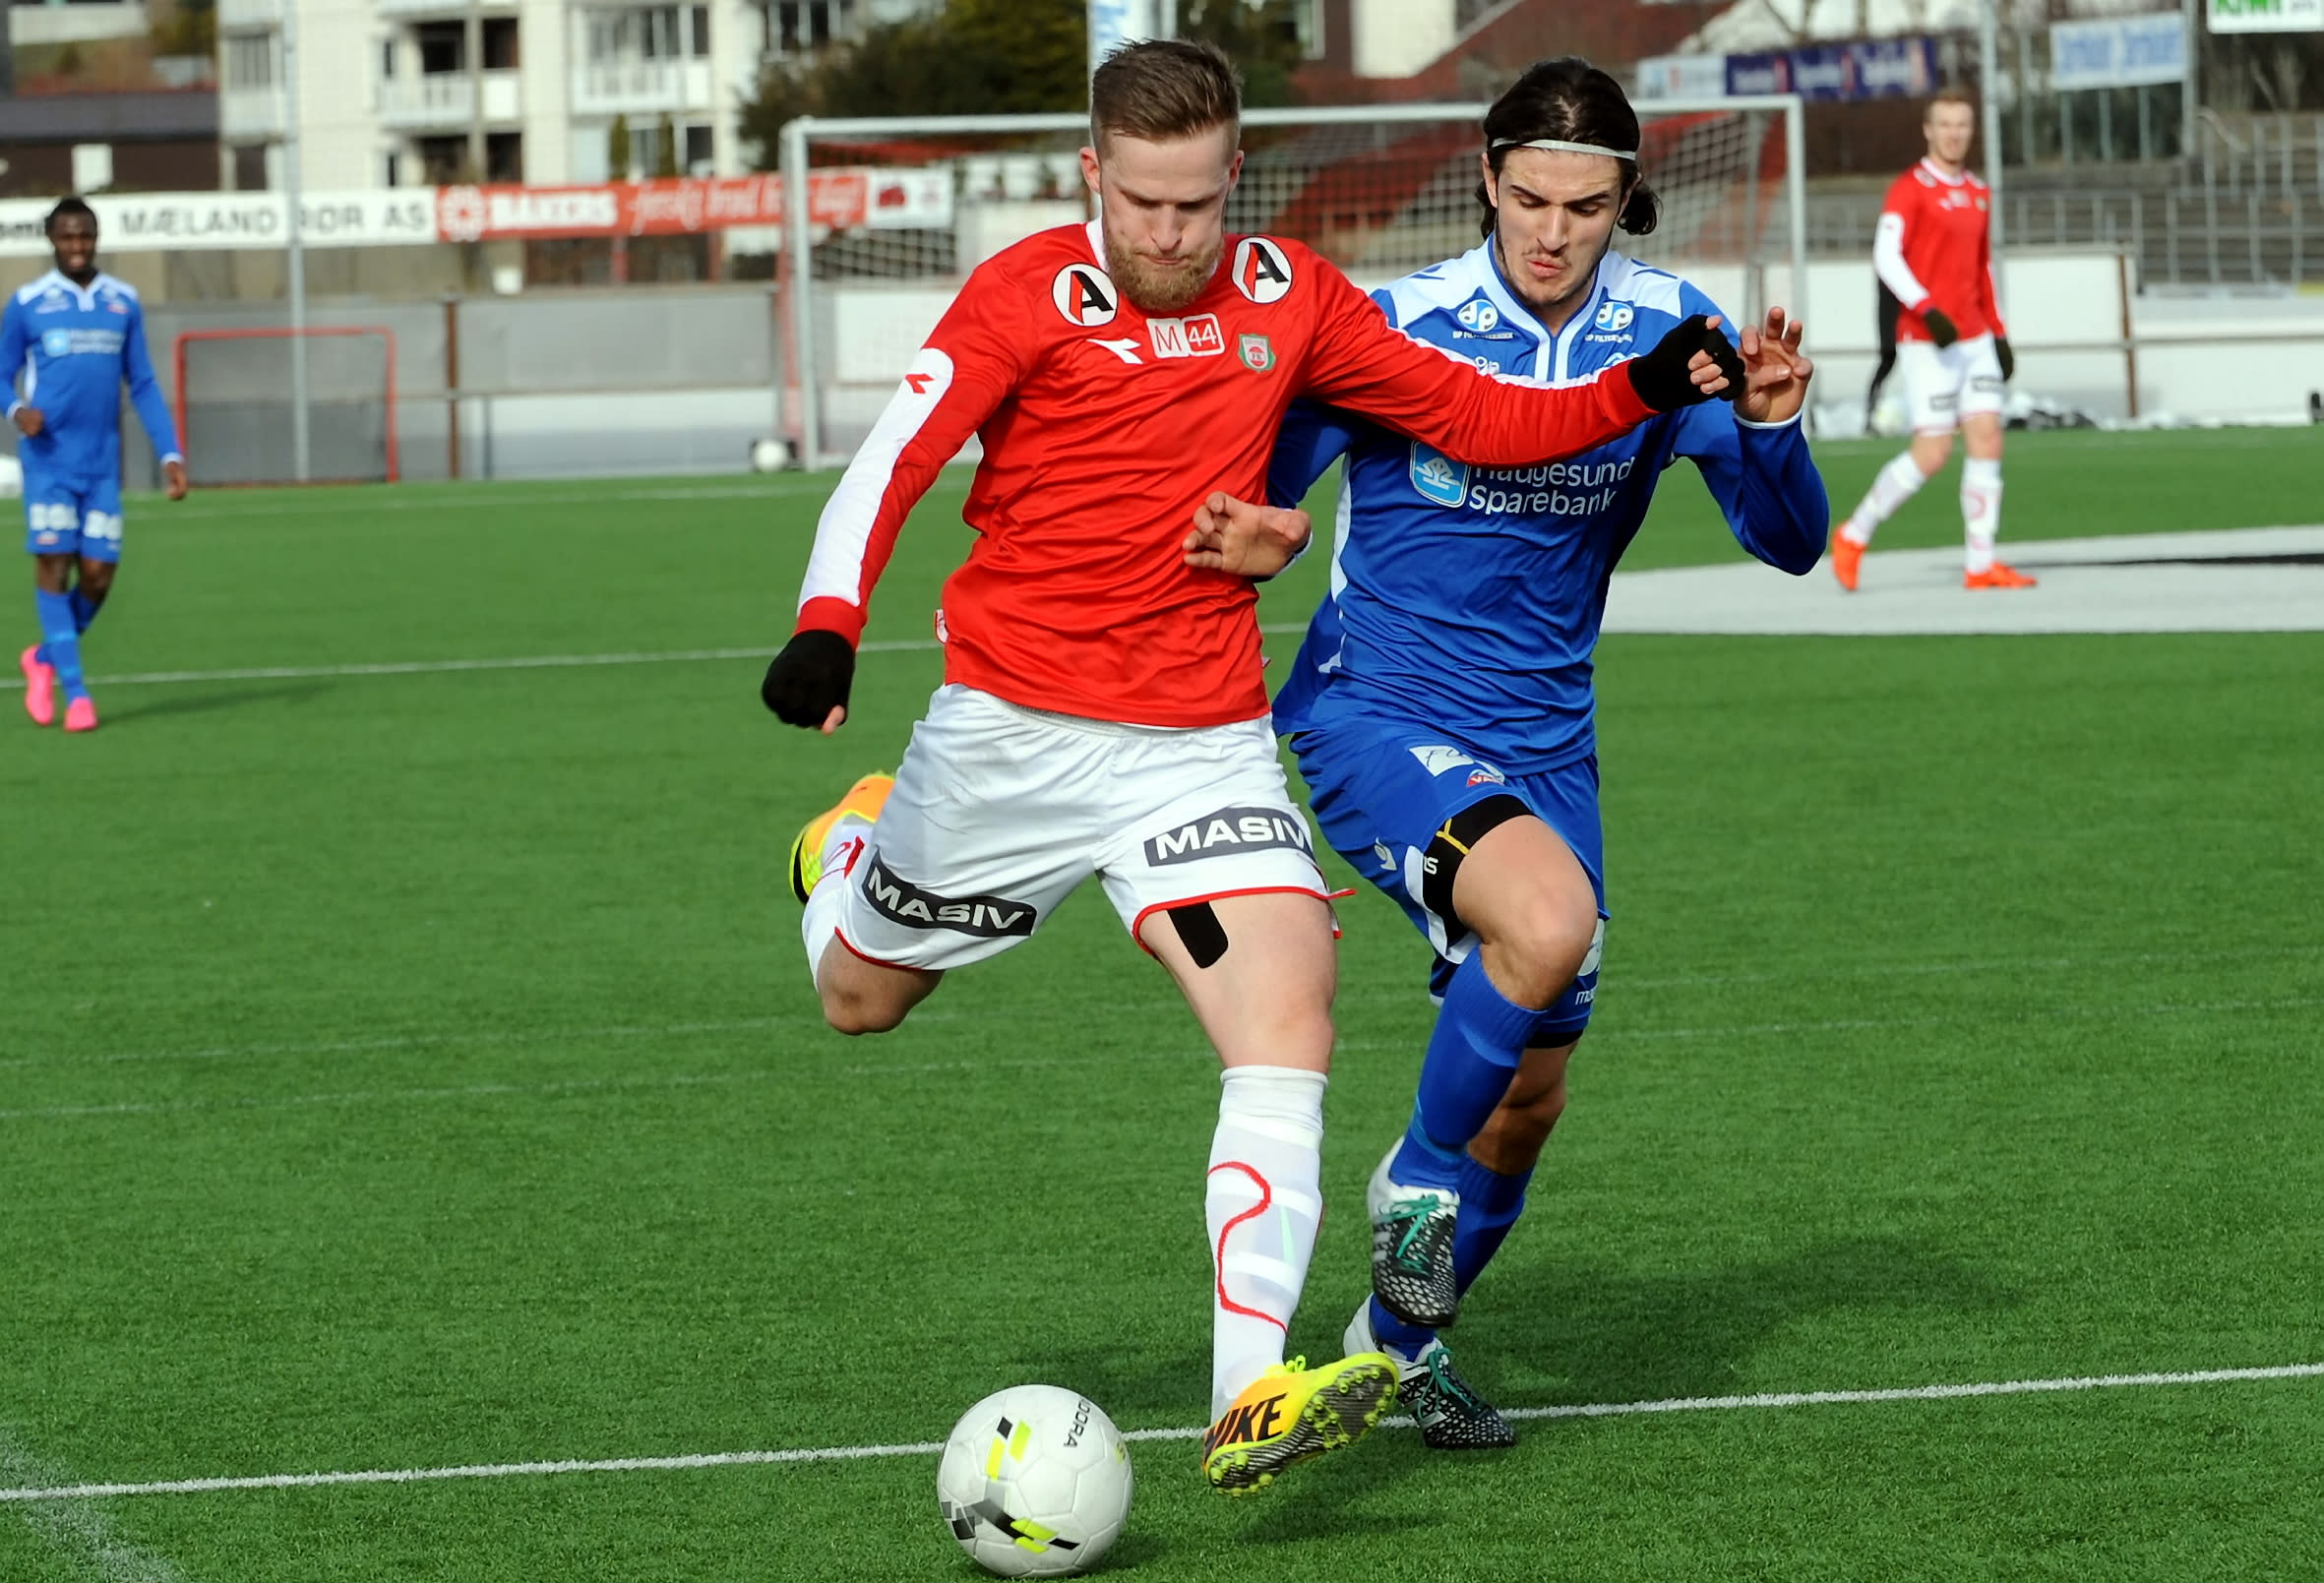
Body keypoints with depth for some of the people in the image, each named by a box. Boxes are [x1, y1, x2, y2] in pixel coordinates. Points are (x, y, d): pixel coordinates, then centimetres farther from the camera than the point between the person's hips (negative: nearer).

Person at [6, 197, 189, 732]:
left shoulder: (124, 303, 8)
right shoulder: (26, 304, 0)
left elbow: (143, 385, 12)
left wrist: (170, 454, 5)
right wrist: (17, 411, -17)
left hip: (102, 462, 3)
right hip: (49, 460, -3)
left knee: (98, 574, -1)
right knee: (54, 563, -9)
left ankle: (46, 658, 24)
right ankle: (75, 693, -5)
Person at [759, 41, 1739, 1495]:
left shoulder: (1286, 295, 3)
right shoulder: (1031, 296, -10)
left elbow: (1478, 417, 10)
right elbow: (897, 460, -19)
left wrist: (1641, 390, -5)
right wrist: (828, 624, -36)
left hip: (1203, 744, 2)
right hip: (1009, 727, -1)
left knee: (1289, 1025, -20)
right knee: (860, 999, 18)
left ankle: (1249, 1400, -26)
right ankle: (851, 848, 56)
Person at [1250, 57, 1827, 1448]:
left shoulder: (1666, 332, -5)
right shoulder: (1398, 327, -13)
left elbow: (1791, 542, -4)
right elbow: (1251, 507, -6)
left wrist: (1770, 423, -24)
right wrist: (1253, 544, -30)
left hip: (1543, 740, 5)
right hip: (1376, 718, -5)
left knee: (1531, 1095, 10)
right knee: (1547, 916, -33)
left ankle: (1401, 1337, 35)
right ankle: (1418, 1180, -7)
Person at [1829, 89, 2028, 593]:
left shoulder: (1978, 193, 15)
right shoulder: (1911, 189, -7)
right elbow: (1886, 257, -16)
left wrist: (1997, 332, 18)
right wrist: (1928, 311, -25)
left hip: (1974, 338, 7)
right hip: (1926, 341, -7)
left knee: (1987, 438, -4)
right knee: (1932, 452, -8)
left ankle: (1981, 565, -2)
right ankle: (1854, 534, 10)